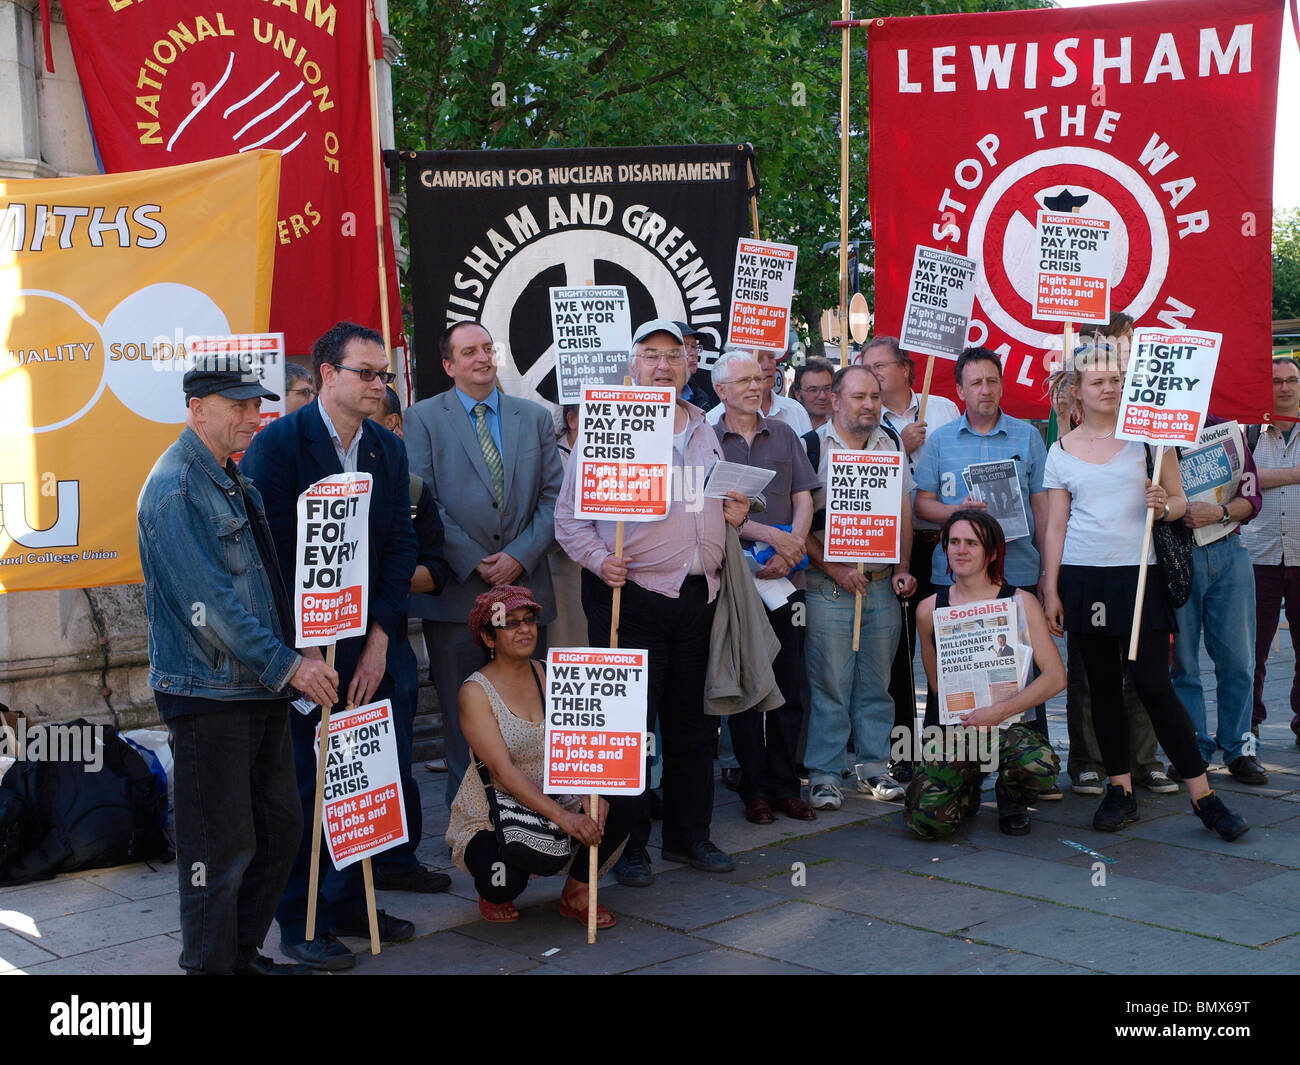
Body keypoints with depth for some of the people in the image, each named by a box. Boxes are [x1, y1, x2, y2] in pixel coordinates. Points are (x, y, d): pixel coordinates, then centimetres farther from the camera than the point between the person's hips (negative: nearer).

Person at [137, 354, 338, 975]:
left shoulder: (231, 482, 16)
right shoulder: (176, 488, -14)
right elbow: (208, 603, -21)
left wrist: (291, 658, 16)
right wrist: (286, 665, -19)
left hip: (260, 690, 9)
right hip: (208, 693, -9)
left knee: (280, 828, 14)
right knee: (222, 843, -2)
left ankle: (244, 953, 28)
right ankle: (209, 964, 13)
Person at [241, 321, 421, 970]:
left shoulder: (388, 449, 8)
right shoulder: (279, 443, -9)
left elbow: (400, 546, 7)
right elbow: (271, 551, -13)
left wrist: (380, 637, -3)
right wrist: (304, 647, -15)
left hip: (369, 647, 5)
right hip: (304, 648, -5)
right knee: (304, 787, 2)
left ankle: (349, 905, 26)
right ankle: (300, 925, 15)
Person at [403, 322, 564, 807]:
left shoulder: (535, 417, 12)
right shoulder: (423, 418, 3)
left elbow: (552, 497, 6)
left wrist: (520, 555, -8)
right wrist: (473, 562, -11)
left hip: (524, 582, 3)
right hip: (457, 588, -2)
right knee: (463, 716, 3)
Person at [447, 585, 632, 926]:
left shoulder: (551, 677, 4)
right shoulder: (476, 691, -12)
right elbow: (503, 770, -21)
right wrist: (562, 817, -30)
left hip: (556, 803, 4)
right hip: (490, 818, -4)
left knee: (617, 810, -23)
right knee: (505, 882, -33)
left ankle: (576, 892, 3)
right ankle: (494, 893, 8)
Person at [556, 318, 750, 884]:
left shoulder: (704, 432, 17)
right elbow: (569, 515, -4)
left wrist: (735, 515, 6)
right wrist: (599, 559, -19)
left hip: (699, 597, 6)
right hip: (632, 595, -6)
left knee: (694, 725, 12)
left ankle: (690, 835, 25)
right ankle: (628, 846, 9)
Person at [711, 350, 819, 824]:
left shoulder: (783, 435, 12)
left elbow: (804, 500, 9)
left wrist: (790, 549, -8)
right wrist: (771, 535, -15)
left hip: (784, 577, 3)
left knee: (788, 684, 4)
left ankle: (785, 785, 13)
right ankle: (755, 788, 11)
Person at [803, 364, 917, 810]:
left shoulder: (891, 445, 11)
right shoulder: (811, 447, -4)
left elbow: (903, 511, 14)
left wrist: (902, 569, 3)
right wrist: (834, 569, -12)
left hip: (883, 585, 4)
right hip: (828, 587, -4)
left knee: (876, 682, 10)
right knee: (829, 682, -3)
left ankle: (873, 765, 20)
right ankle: (825, 773, 6)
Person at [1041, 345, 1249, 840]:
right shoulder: (1062, 450, 7)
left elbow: (1179, 501, 7)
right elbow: (1056, 525, 8)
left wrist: (1162, 506, -16)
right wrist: (1050, 590, 4)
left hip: (1139, 574, -2)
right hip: (1083, 577, 2)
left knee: (1153, 683, -7)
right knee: (1102, 683, 6)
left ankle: (1203, 795, 2)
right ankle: (1120, 790, 16)